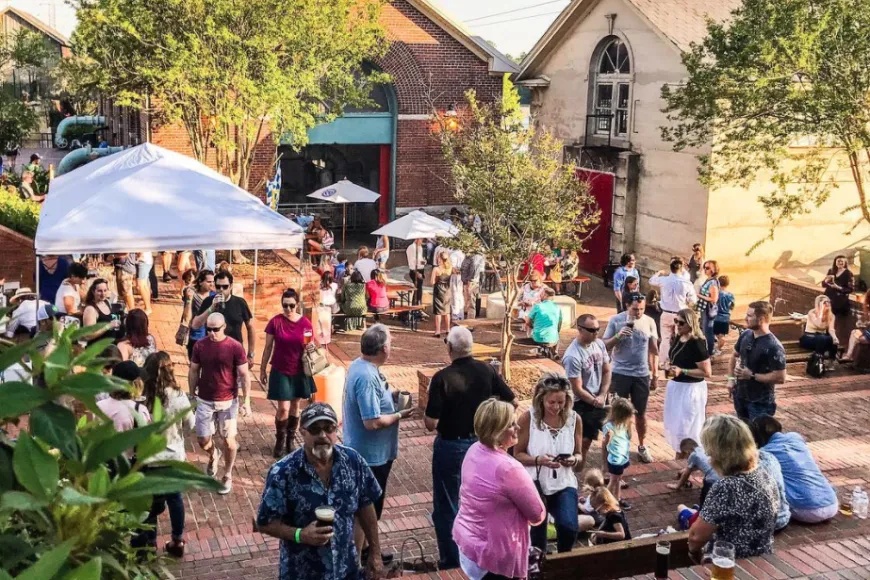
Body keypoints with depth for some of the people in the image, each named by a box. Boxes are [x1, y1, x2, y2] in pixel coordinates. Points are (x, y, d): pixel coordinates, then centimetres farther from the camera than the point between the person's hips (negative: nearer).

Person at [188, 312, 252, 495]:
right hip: (205, 401, 2)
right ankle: (213, 455, 40)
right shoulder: (200, 345, -4)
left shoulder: (235, 347, -12)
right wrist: (192, 395, 7)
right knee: (203, 440, 5)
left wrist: (246, 401, -12)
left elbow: (244, 375, -9)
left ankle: (228, 476, 23)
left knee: (229, 441, 2)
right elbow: (193, 371, 7)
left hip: (228, 401, -2)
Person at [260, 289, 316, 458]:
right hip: (280, 371, -2)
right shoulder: (275, 322, -10)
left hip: (299, 372, 2)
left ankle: (291, 440, 29)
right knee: (283, 408, -5)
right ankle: (280, 441, 15)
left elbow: (310, 346, 6)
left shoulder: (306, 323, -7)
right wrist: (262, 370, 3)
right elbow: (268, 347, -1)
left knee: (296, 407, 12)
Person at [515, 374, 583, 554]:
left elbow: (578, 454, 8)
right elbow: (518, 454, -6)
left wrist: (574, 460, -16)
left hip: (564, 484, 1)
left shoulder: (574, 419, -4)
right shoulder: (528, 418, -11)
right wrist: (538, 460, -24)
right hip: (534, 483, -1)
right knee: (537, 532, 5)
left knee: (569, 527, -18)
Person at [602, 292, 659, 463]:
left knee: (641, 413, 13)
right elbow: (605, 346, -8)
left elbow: (654, 350, 7)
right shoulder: (615, 320, -9)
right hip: (620, 373, -2)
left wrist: (655, 375, 7)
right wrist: (618, 336, -25)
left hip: (642, 374, 2)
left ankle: (642, 447, 29)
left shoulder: (649, 322, -1)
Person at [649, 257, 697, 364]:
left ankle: (664, 362, 15)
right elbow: (693, 300, -4)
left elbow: (651, 281, 13)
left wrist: (659, 273, 31)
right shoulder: (687, 283, -13)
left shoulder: (663, 280, -9)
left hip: (666, 314, 1)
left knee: (665, 339, 11)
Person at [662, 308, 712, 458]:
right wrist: (669, 367, 2)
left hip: (691, 389, -9)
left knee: (687, 428, 1)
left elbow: (707, 372, -21)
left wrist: (682, 371, -25)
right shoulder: (678, 339, 4)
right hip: (675, 386, 9)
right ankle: (679, 459, 33)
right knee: (675, 425, 19)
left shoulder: (697, 344, -20)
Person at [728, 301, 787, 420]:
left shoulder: (774, 347, -24)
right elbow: (734, 355, 16)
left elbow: (780, 378, -25)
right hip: (740, 396, 7)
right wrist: (731, 378, 5)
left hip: (761, 402, -7)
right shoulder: (745, 335, -2)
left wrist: (752, 375, -23)